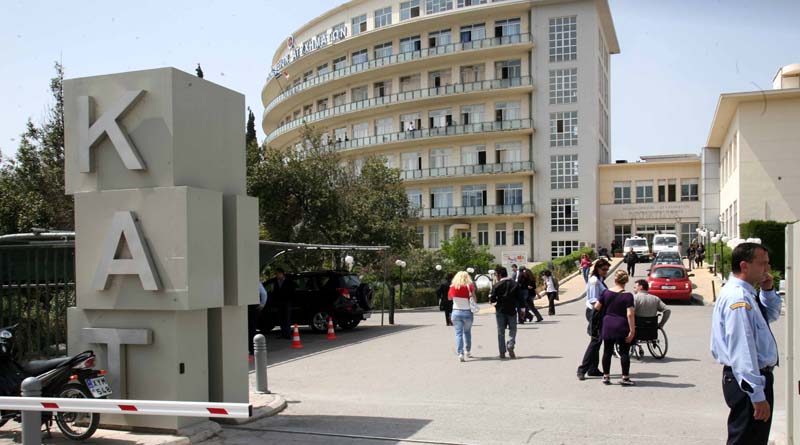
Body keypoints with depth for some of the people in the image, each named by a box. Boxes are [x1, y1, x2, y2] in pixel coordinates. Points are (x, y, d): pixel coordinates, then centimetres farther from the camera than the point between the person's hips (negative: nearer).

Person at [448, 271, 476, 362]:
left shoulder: (453, 287, -3)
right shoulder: (469, 287, -7)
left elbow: (449, 297, 13)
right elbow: (474, 300, -12)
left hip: (456, 312, 0)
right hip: (467, 312, 0)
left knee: (458, 333, -1)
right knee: (467, 332, 20)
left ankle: (460, 353, -13)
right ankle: (467, 351, 26)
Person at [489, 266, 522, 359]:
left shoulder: (497, 286, -10)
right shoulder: (515, 284, -1)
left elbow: (492, 300, -10)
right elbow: (519, 298, 0)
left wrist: (490, 294, 11)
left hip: (500, 311, -1)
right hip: (512, 310, 1)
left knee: (501, 332, 9)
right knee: (512, 330, 11)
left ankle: (502, 352, 9)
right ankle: (510, 345, -14)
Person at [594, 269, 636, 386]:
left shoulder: (606, 292, -1)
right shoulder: (628, 295, -11)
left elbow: (597, 307, 4)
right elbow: (630, 314, -17)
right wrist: (632, 330, -14)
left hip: (607, 325, 4)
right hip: (622, 327, -3)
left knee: (607, 351, 11)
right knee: (624, 352, 4)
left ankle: (606, 376, 16)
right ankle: (625, 378, 6)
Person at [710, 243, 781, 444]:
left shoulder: (746, 293, 11)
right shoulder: (738, 298, -22)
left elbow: (771, 315, 30)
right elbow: (742, 350, -28)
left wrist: (768, 291, 10)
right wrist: (757, 395, -28)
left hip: (756, 376, 11)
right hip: (748, 381, -11)